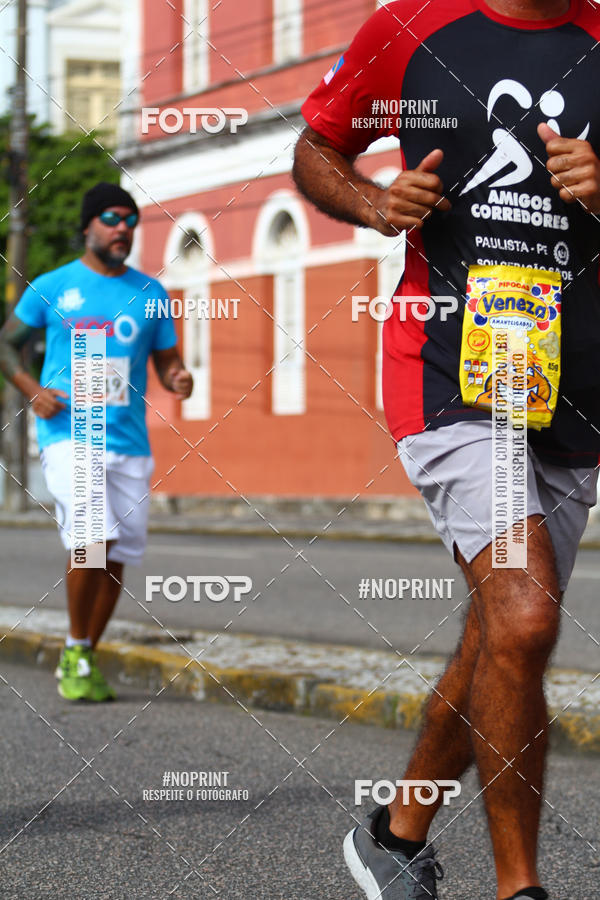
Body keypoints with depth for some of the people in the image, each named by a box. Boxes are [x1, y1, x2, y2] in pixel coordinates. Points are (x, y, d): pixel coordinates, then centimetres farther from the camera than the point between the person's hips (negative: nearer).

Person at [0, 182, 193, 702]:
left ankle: (83, 662, 22)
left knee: (118, 556, 5)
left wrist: (177, 379, -8)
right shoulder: (51, 288, 3)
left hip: (130, 444, 4)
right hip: (69, 437, -4)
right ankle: (77, 652, -4)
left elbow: (166, 361, 16)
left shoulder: (150, 293, 11)